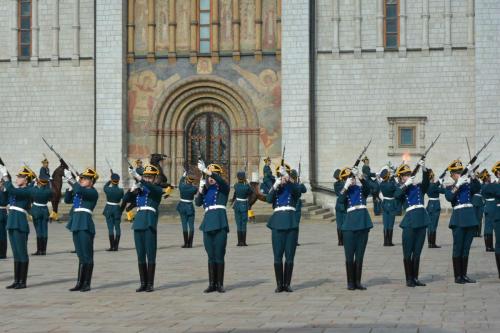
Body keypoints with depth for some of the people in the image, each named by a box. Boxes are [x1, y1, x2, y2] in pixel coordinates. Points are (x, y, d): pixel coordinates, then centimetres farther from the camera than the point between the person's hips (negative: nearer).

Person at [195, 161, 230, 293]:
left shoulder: (223, 187, 4)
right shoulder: (206, 189, 18)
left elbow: (220, 180, -18)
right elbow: (198, 202, 5)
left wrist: (205, 170, -23)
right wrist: (201, 188, -6)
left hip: (220, 223, -4)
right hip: (208, 223, 5)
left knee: (219, 255, -2)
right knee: (211, 256, 7)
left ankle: (220, 284, 4)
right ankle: (212, 284, 11)